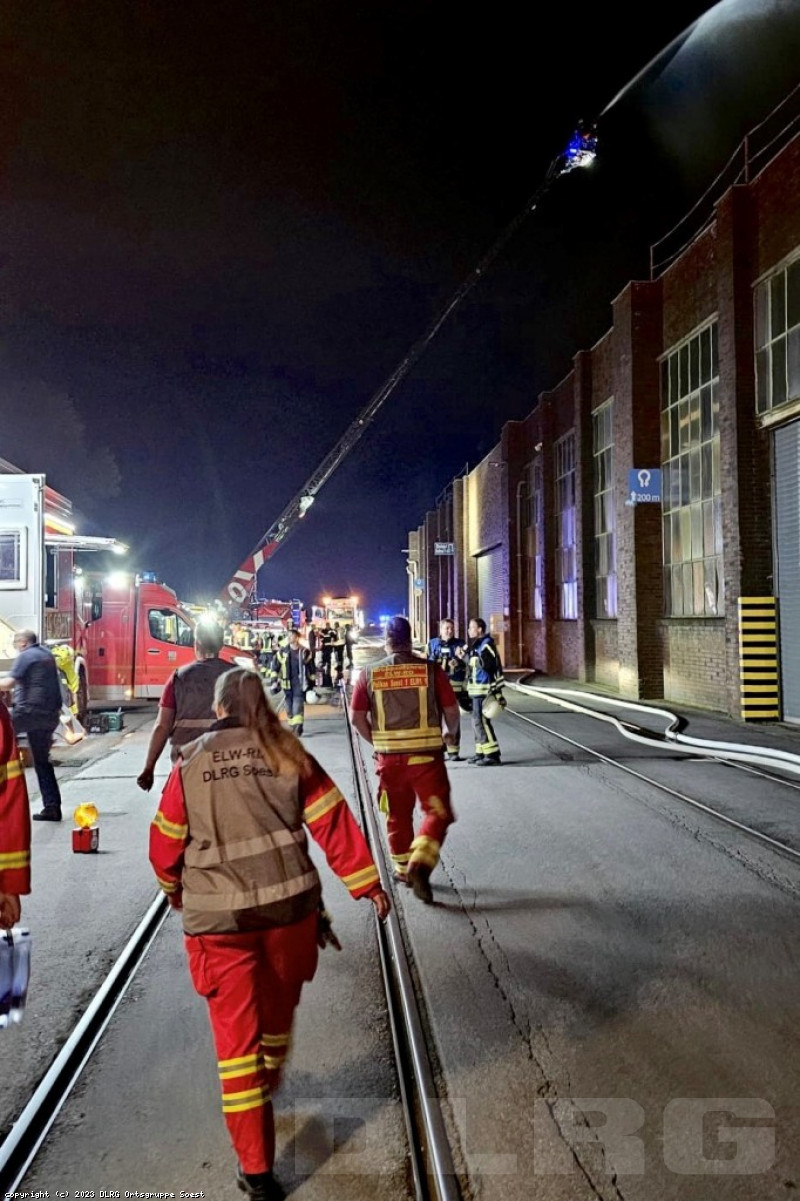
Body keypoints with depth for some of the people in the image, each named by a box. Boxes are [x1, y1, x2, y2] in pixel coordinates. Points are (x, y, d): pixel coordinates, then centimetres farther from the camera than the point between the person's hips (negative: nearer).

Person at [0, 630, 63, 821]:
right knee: (42, 760, 12)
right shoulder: (47, 654, 20)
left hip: (30, 711, -8)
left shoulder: (25, 656, -6)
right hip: (50, 715, 8)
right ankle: (52, 807, 10)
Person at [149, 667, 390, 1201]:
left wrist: (175, 890, 26)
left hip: (219, 918, -1)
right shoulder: (287, 753, -1)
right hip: (289, 905, 2)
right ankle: (268, 1089, 53)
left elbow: (166, 842, 7)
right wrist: (368, 882, 3)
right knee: (278, 1011, 27)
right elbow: (332, 821, -4)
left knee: (237, 1033, 10)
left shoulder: (191, 763, 0)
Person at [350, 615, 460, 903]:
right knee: (438, 812, 6)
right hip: (425, 755, -3)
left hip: (388, 757, 3)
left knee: (398, 815, 19)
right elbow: (451, 710, -2)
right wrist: (453, 734, 18)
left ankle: (403, 869, 32)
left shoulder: (369, 673, -1)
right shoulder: (430, 669, -6)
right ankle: (420, 864, -12)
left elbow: (356, 717, 0)